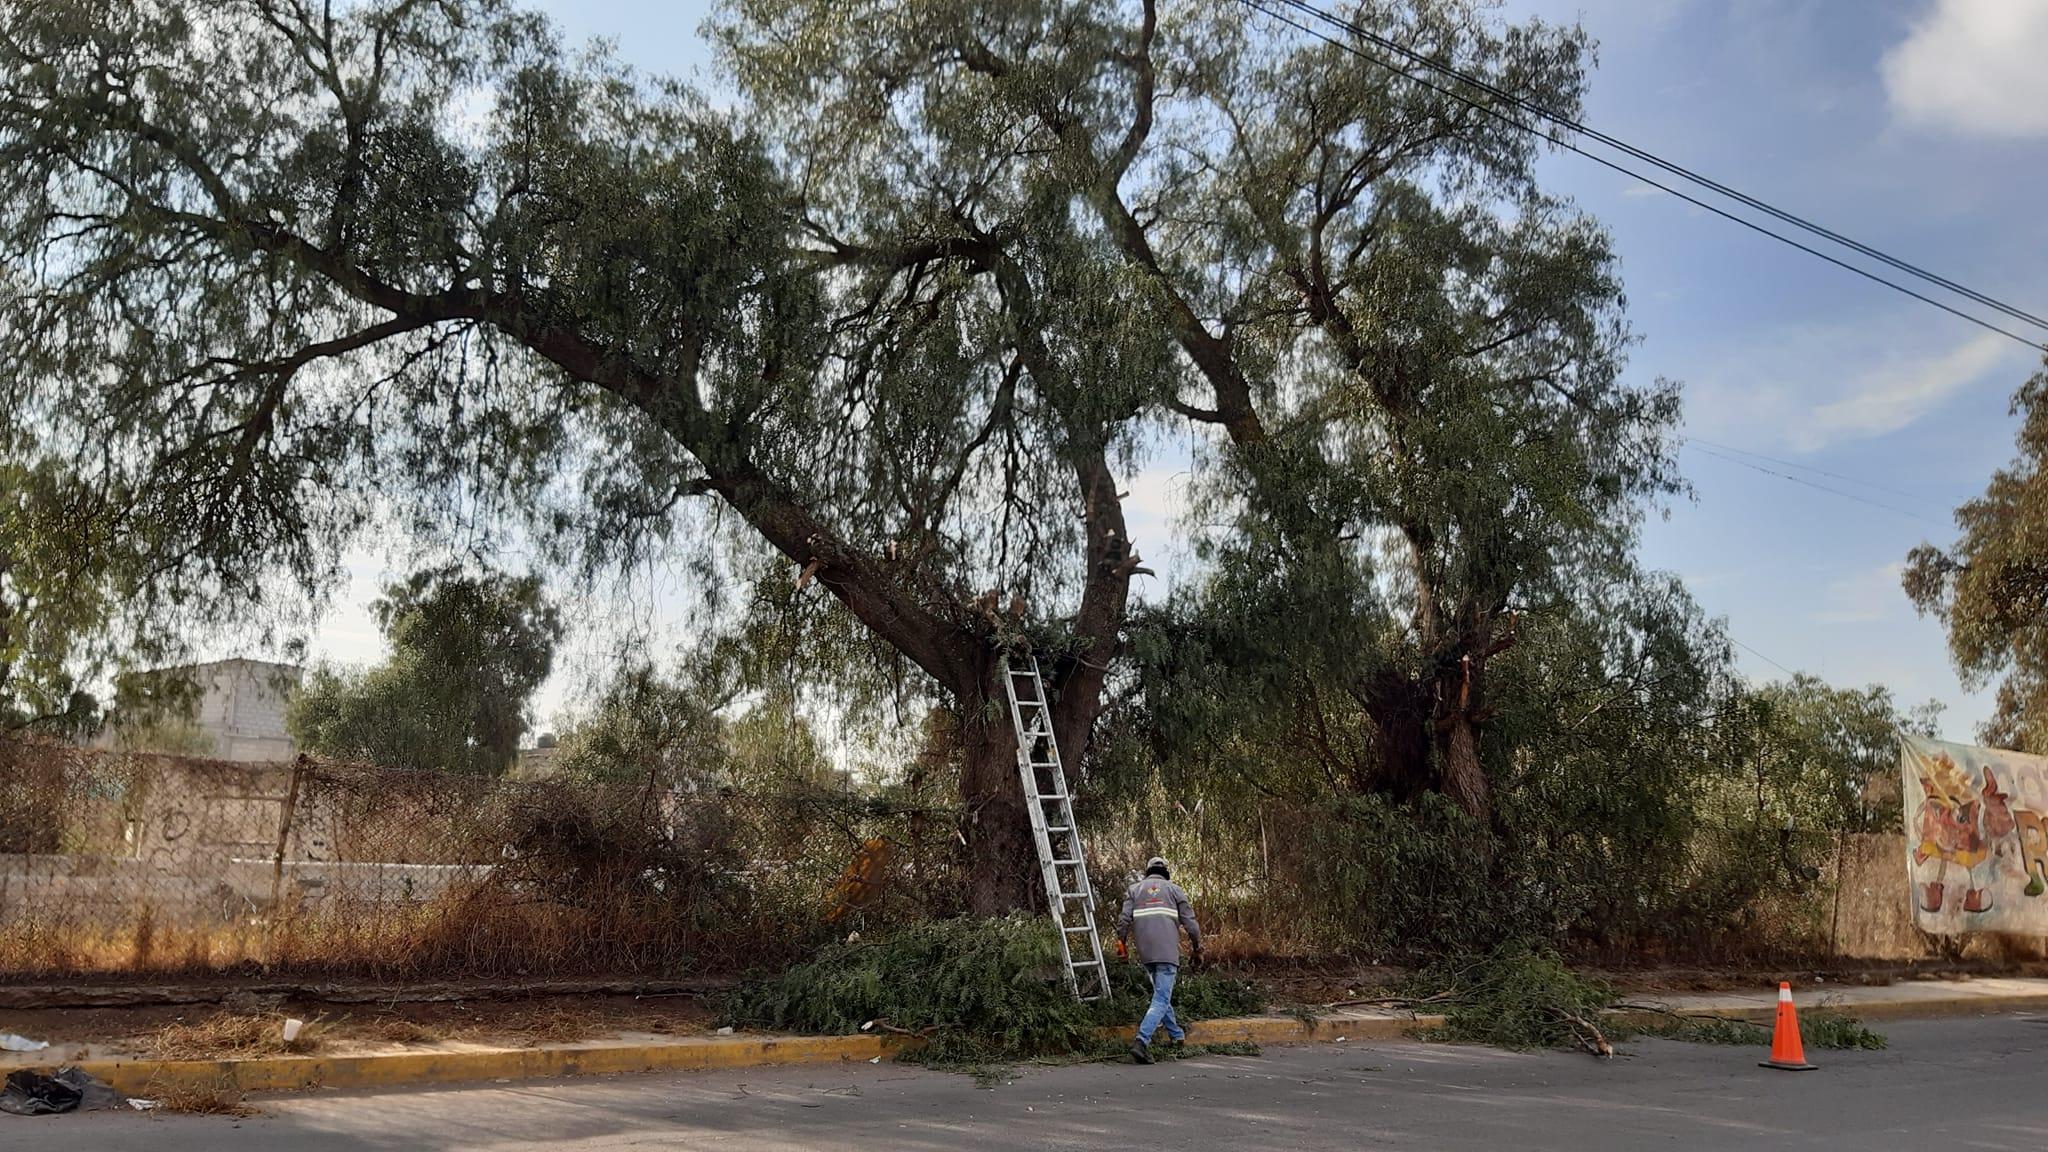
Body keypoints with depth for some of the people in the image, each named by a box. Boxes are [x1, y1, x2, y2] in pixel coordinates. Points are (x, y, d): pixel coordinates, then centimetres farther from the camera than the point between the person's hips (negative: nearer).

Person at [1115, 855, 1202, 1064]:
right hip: (1168, 952, -3)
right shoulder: (1173, 889, 12)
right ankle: (1142, 1041, -25)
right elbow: (1190, 922, 8)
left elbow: (1124, 918, 2)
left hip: (1146, 953, 3)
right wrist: (1197, 948, 18)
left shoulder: (1134, 889, 16)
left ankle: (1176, 1036, 30)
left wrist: (1121, 941, 12)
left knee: (1161, 994, 23)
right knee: (1161, 999, -8)